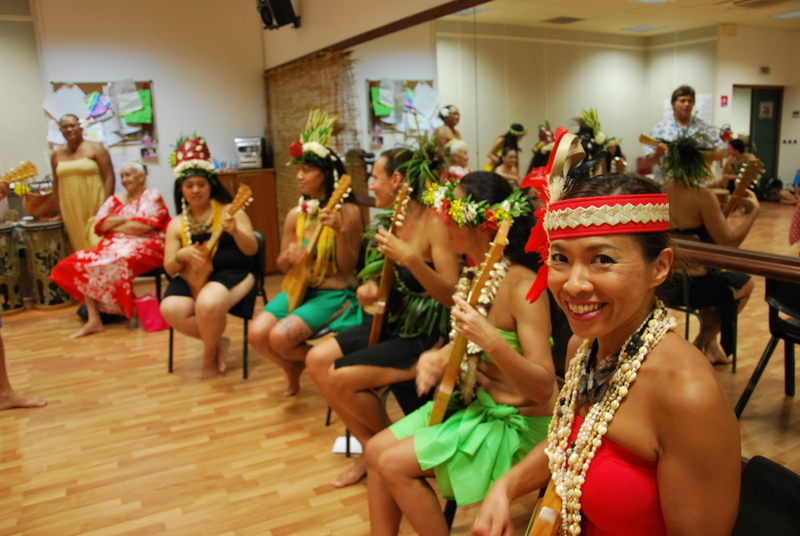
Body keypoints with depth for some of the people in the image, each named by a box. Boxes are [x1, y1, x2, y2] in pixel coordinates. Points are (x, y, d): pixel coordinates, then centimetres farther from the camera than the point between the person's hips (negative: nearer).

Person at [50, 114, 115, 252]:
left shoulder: (95, 148, 1)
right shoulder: (57, 155, 12)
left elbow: (109, 177, -5)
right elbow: (56, 184, 19)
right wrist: (61, 211, 16)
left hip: (95, 209, -4)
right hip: (72, 213, 4)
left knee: (97, 246, -11)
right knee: (80, 248, 2)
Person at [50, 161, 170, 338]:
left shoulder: (151, 196, 2)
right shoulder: (115, 199, 20)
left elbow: (142, 226, -12)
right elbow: (100, 224, 6)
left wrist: (114, 226, 1)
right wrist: (127, 219, -5)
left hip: (144, 247, -7)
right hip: (114, 246, 7)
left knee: (120, 260, -36)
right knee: (84, 262, -16)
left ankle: (129, 309, -18)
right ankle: (93, 319, -19)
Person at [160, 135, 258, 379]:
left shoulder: (229, 210, 1)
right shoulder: (177, 224, 10)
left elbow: (252, 250, -6)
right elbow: (169, 268, 7)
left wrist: (235, 231, -26)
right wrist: (183, 254, -16)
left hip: (230, 274, -4)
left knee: (208, 304, -36)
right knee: (171, 310, -27)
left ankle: (209, 356, -4)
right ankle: (217, 341, 1)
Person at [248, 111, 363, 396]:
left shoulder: (348, 212, -11)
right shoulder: (295, 215, 4)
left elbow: (348, 268, -11)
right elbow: (283, 265, 11)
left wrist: (340, 231, -28)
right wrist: (288, 257, -14)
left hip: (334, 294, -5)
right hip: (299, 288, 6)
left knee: (280, 337, -24)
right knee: (257, 333, -15)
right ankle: (294, 369, 16)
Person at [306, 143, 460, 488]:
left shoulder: (434, 223, -17)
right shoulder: (388, 222, 6)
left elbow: (451, 295, -24)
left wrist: (410, 258, -36)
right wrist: (369, 286, -7)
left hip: (425, 337, -8)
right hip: (388, 324, 8)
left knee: (341, 377, -19)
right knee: (318, 360, -4)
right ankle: (369, 447, 10)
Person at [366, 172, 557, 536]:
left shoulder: (521, 284, -25)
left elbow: (544, 387, -27)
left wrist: (492, 343, -41)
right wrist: (435, 358, -6)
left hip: (518, 423, -8)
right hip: (474, 402, 8)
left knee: (394, 464, -12)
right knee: (376, 450, 3)